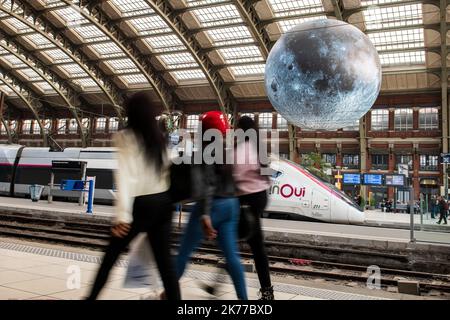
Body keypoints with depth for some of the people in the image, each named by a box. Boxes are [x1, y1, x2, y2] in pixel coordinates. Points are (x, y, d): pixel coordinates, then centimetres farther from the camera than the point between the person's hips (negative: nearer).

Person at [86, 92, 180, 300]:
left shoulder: (126, 137, -7)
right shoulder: (159, 137, 9)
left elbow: (126, 176, -16)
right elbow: (166, 170, 7)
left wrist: (123, 214, -20)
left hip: (141, 204, -4)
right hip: (163, 202, 5)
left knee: (110, 255, 13)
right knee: (164, 259, 9)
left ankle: (92, 297, 28)